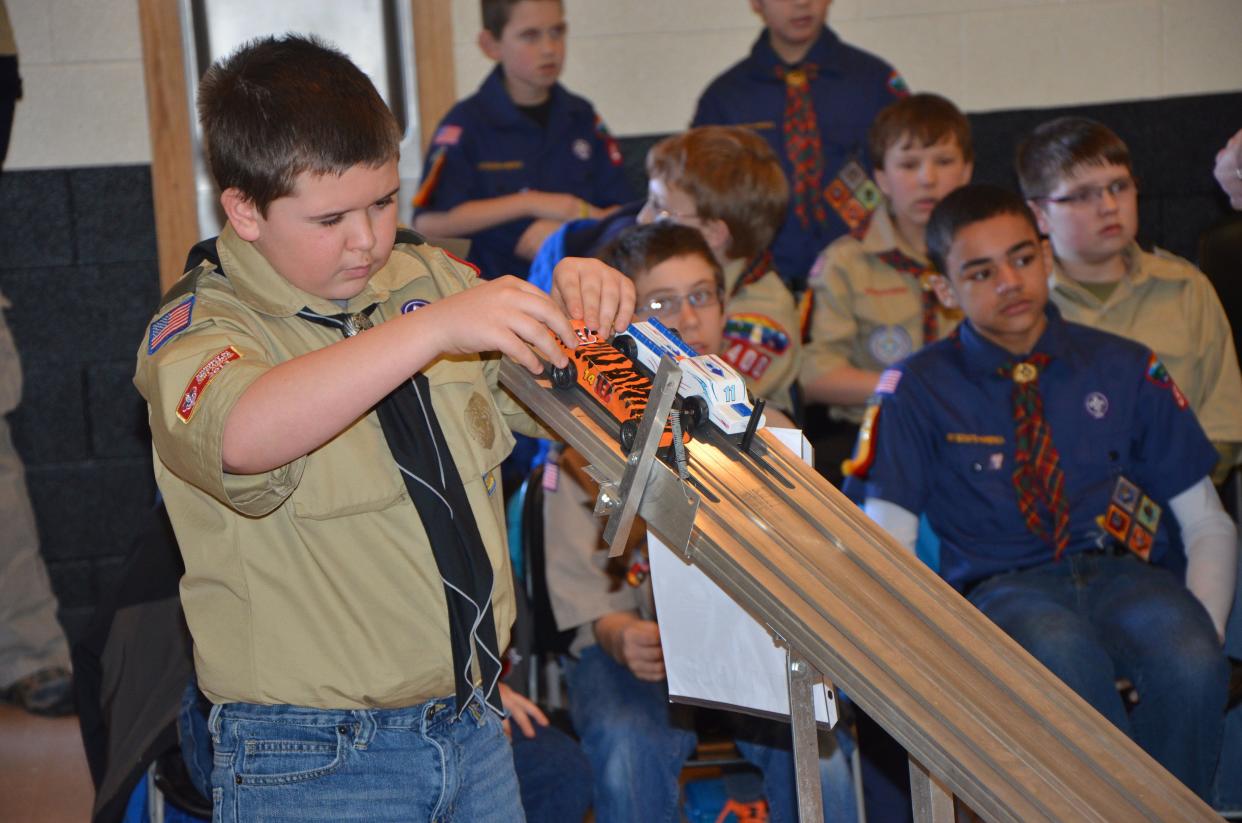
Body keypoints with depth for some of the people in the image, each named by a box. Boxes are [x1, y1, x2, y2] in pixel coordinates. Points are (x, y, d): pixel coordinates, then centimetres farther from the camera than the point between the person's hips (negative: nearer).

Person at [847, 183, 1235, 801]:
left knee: (1191, 661, -33)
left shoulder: (1126, 370, 11)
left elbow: (1208, 526, 12)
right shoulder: (917, 390, 6)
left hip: (1125, 577, 2)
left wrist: (1201, 638, -7)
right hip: (1001, 589, -2)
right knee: (1063, 652, -38)